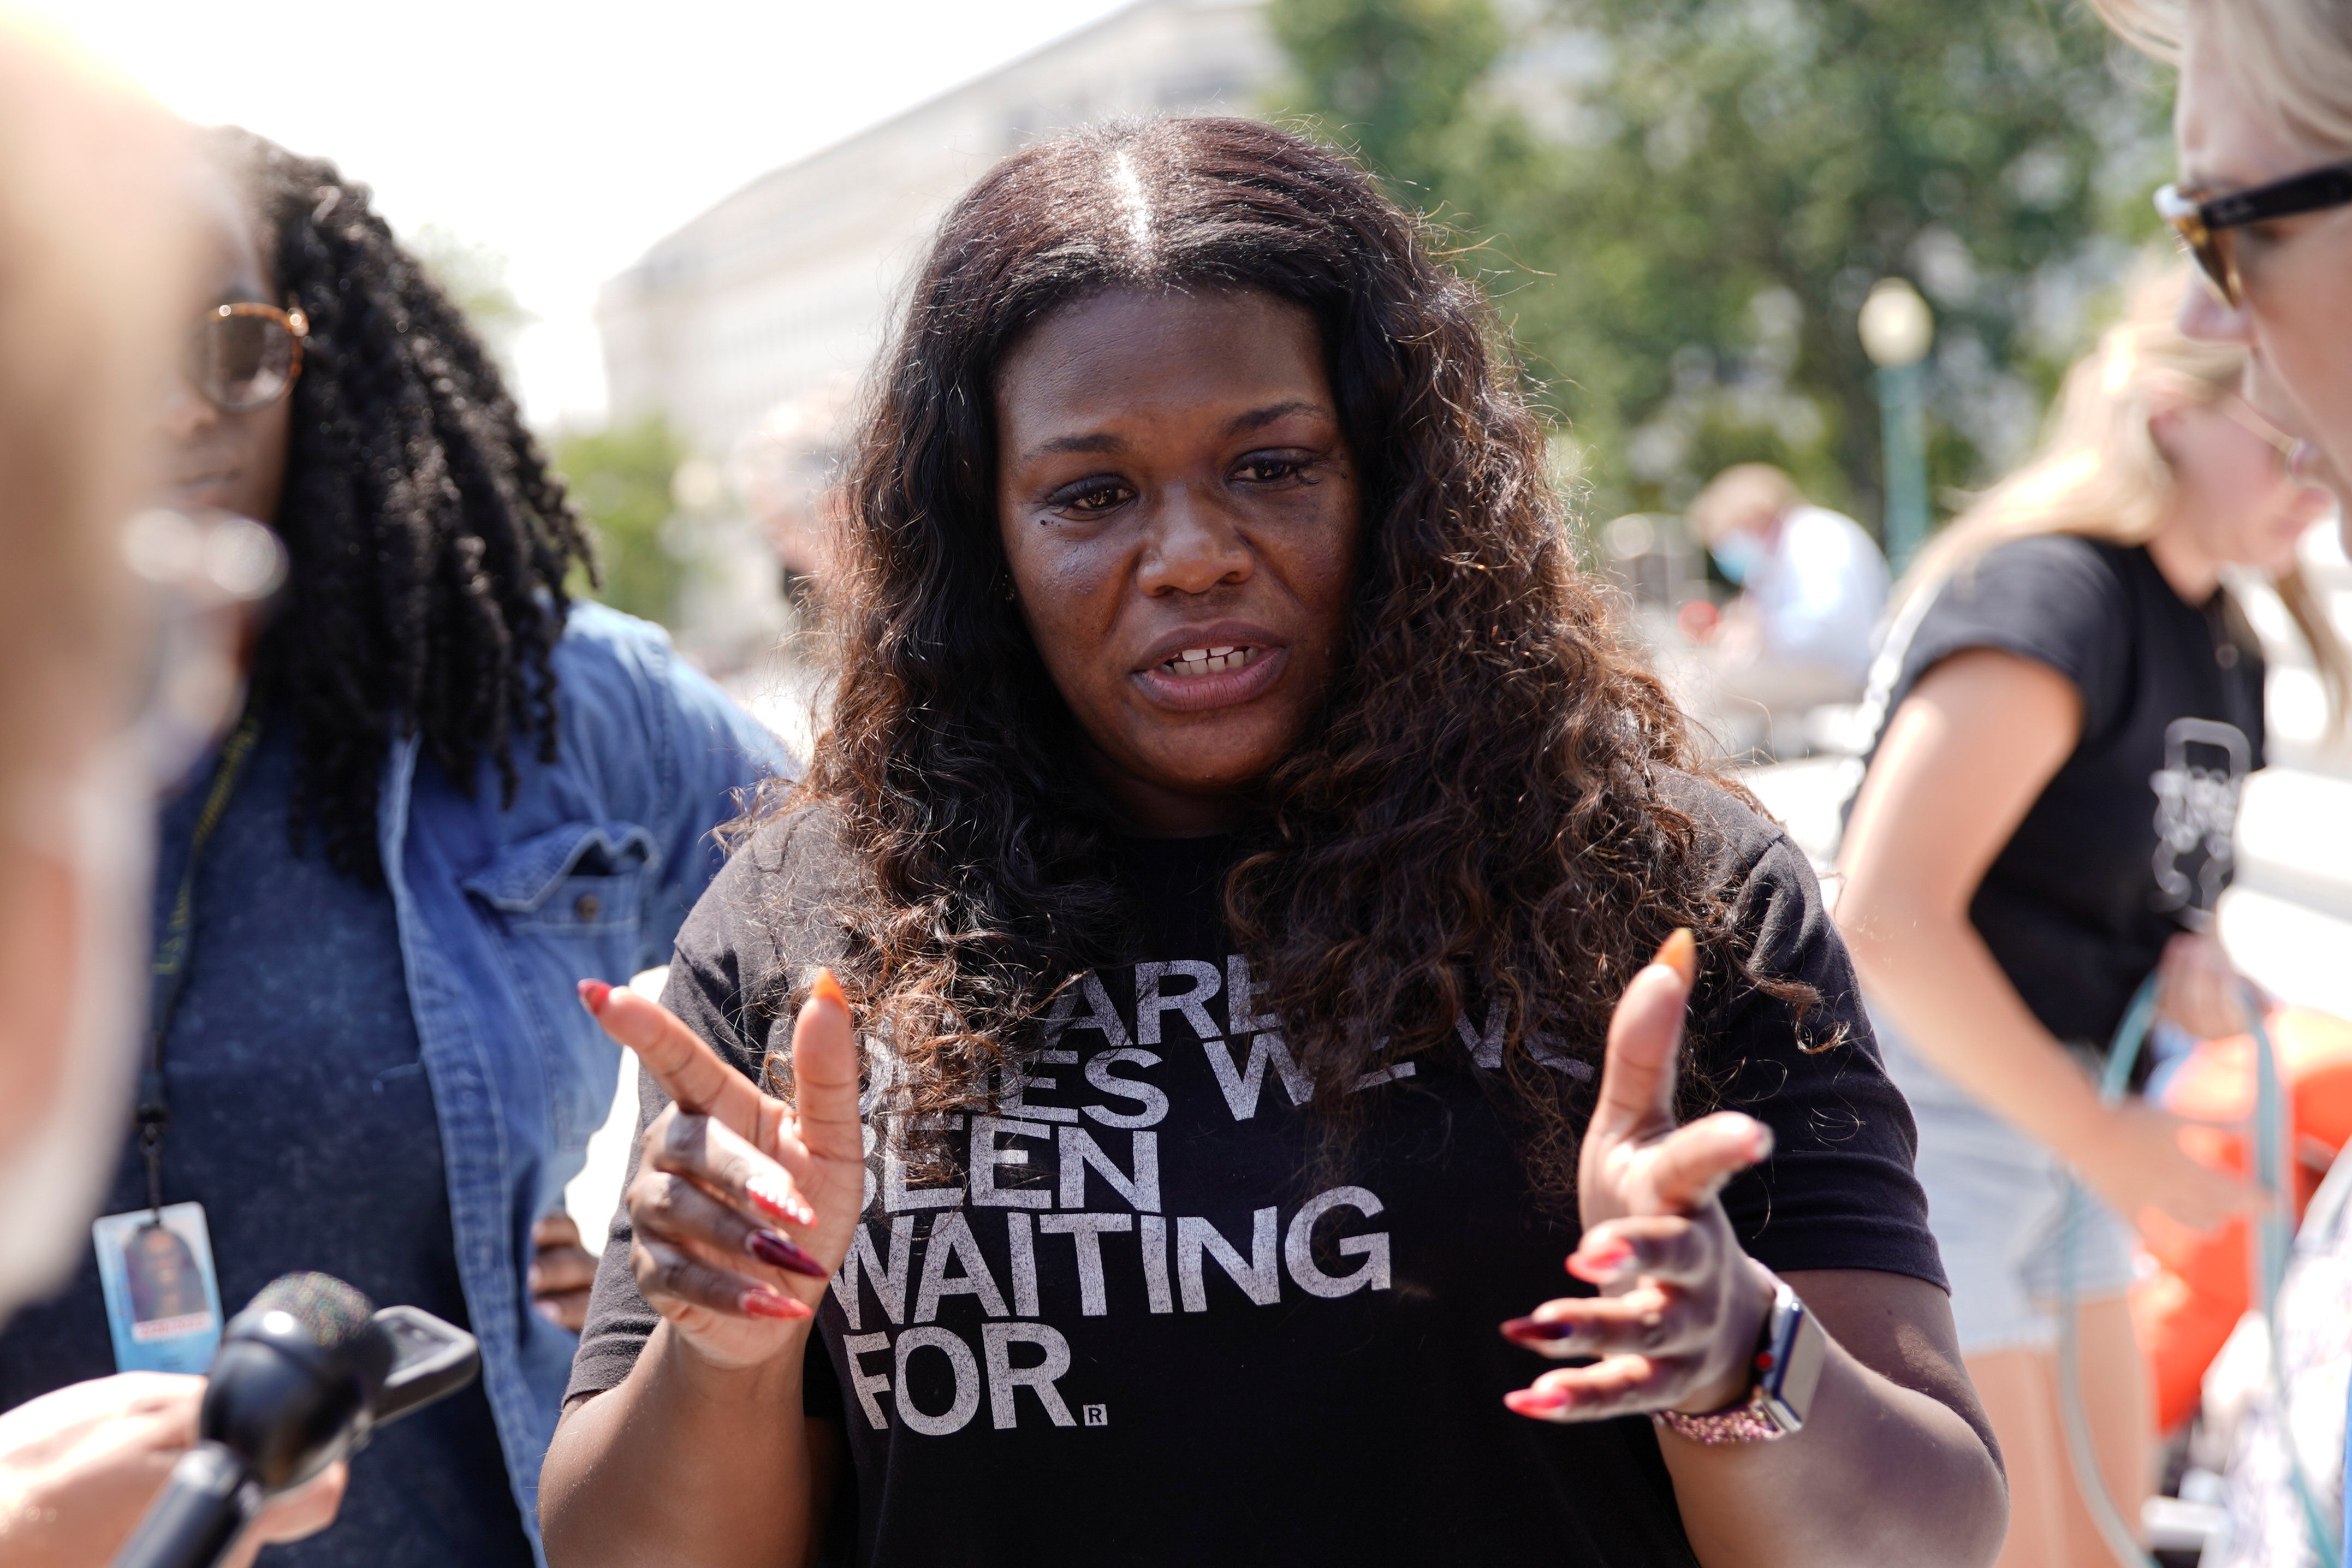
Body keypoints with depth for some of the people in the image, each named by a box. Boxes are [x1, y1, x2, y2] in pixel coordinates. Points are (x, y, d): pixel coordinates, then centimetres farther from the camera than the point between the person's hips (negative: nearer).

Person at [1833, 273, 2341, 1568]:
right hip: (1925, 1117, -10)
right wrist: (2103, 1138, -21)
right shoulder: (2055, 594, -19)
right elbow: (1888, 917, -27)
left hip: (2057, 1143, 10)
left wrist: (2192, 958, -2)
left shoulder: (2222, 647, 10)